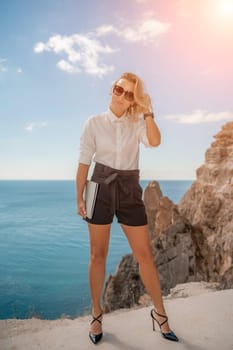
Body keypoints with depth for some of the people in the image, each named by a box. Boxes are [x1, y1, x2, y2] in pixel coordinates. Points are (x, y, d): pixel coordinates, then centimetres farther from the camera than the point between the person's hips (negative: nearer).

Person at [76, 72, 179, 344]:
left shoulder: (137, 123, 6)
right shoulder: (94, 123, 2)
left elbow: (155, 142, -15)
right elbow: (84, 162, 1)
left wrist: (147, 111, -14)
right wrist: (79, 197, -3)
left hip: (130, 191, 1)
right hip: (101, 189, -1)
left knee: (145, 255, 5)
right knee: (98, 255, 7)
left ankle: (159, 312, 25)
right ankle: (96, 314, 27)